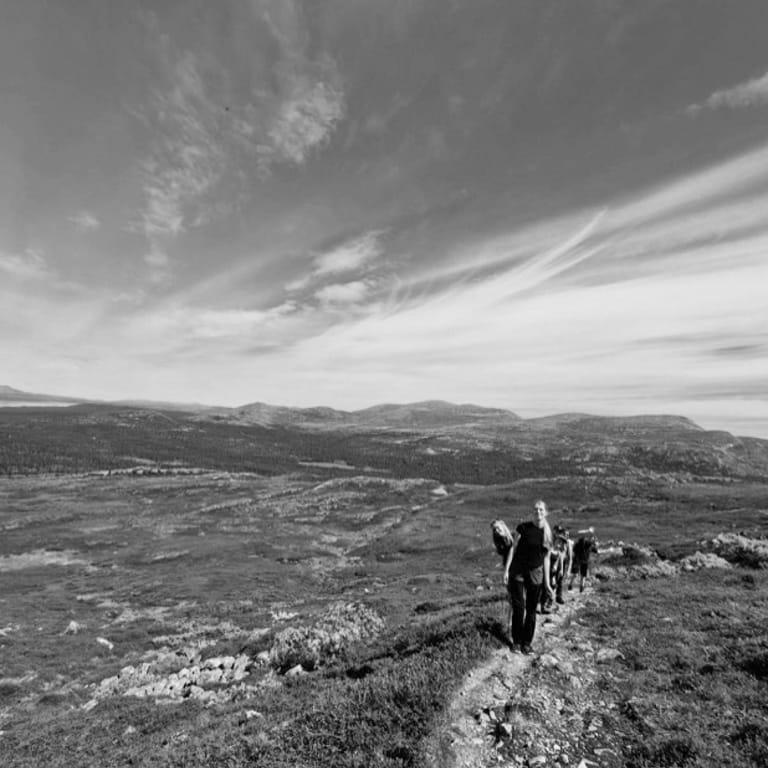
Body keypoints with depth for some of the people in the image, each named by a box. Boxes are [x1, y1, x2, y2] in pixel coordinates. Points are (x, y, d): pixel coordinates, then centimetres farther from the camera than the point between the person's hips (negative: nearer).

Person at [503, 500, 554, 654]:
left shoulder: (548, 534, 3)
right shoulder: (523, 528, -8)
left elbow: (546, 559, 9)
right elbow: (513, 548, -5)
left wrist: (547, 582, 9)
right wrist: (506, 570, -10)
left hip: (536, 574, 3)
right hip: (518, 572, -3)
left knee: (531, 610, 9)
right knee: (518, 608, -1)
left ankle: (527, 643, 25)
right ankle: (516, 642, 16)